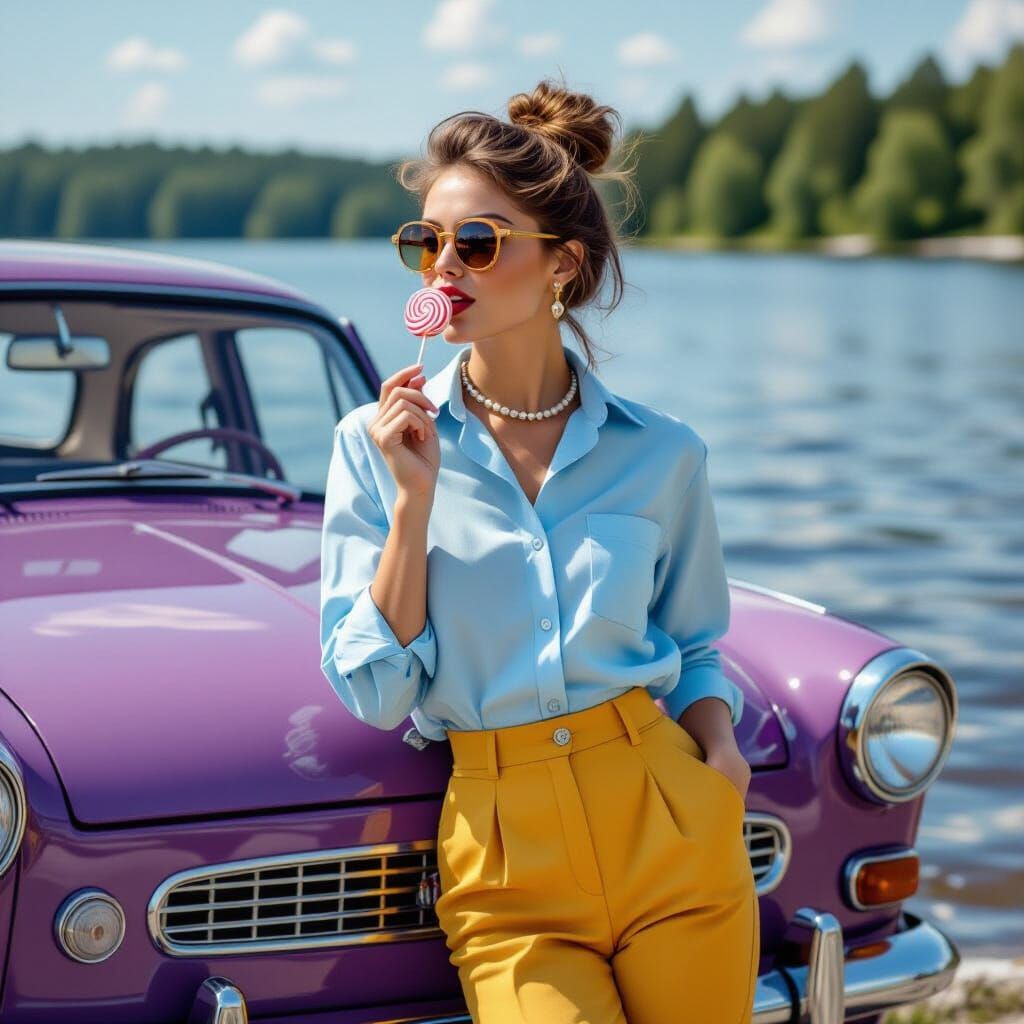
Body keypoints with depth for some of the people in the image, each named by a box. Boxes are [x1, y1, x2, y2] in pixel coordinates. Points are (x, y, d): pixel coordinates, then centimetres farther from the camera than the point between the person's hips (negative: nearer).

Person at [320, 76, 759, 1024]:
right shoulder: (375, 443, 0)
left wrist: (720, 750, -4)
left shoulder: (660, 453, 3)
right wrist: (415, 499, -11)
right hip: (503, 854, -1)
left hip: (670, 830, 2)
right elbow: (376, 691, -3)